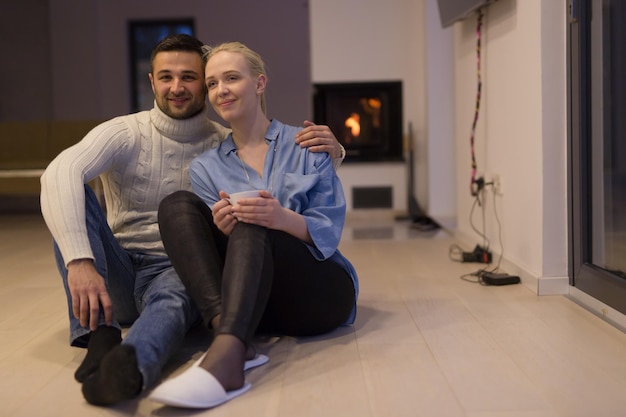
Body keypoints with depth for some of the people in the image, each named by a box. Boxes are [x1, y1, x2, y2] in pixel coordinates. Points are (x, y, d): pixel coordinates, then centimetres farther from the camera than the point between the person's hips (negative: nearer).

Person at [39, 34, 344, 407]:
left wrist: (329, 147, -20)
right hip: (117, 270, 1)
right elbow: (61, 172, -23)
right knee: (69, 191, -23)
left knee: (173, 298, -37)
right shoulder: (124, 133, -5)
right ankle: (100, 335, -36)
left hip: (176, 271, -1)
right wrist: (79, 260, -41)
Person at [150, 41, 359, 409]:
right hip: (255, 304, 3)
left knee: (252, 226, -30)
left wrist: (284, 219, -27)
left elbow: (329, 230, -5)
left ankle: (225, 357, -54)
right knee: (178, 204, -15)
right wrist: (222, 230, -21)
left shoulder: (306, 144, 5)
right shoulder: (206, 167, 12)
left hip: (318, 292, -2)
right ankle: (233, 336, -37)